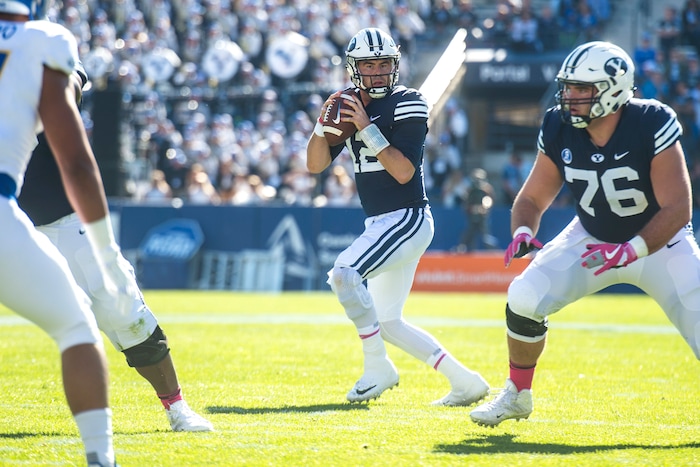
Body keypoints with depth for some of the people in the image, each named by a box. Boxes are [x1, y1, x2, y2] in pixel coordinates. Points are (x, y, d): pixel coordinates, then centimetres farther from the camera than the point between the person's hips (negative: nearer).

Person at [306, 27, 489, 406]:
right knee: (388, 325, 10)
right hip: (380, 224, 9)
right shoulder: (351, 105, 11)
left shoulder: (406, 104, -10)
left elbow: (403, 172, -18)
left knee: (344, 274, -26)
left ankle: (378, 368, -14)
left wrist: (368, 129, -22)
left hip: (407, 218, -9)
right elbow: (315, 165, 7)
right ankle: (464, 382, 16)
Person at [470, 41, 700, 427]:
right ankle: (517, 395, 8)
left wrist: (629, 252, -37)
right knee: (524, 298, -15)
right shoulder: (558, 130, -14)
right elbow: (532, 199, -2)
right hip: (592, 239, 3)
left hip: (657, 243, -3)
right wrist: (523, 232, -24)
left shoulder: (652, 125, -27)